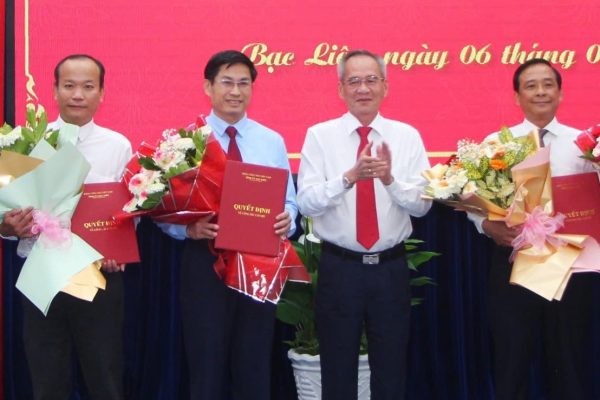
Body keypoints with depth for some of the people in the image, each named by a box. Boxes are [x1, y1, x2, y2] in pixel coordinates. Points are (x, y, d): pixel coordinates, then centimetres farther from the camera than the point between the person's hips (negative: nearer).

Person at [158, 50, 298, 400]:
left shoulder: (273, 142, 8)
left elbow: (288, 201, 8)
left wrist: (286, 219, -15)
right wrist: (189, 228, -23)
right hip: (205, 262, -2)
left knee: (255, 368, 9)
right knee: (207, 367, 5)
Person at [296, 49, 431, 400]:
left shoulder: (407, 136, 2)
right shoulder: (320, 135, -2)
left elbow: (423, 204, -5)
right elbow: (306, 202, -12)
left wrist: (390, 178, -23)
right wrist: (350, 176, -26)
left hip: (391, 268, 1)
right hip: (339, 268, -1)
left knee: (392, 370, 11)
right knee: (338, 370, 10)